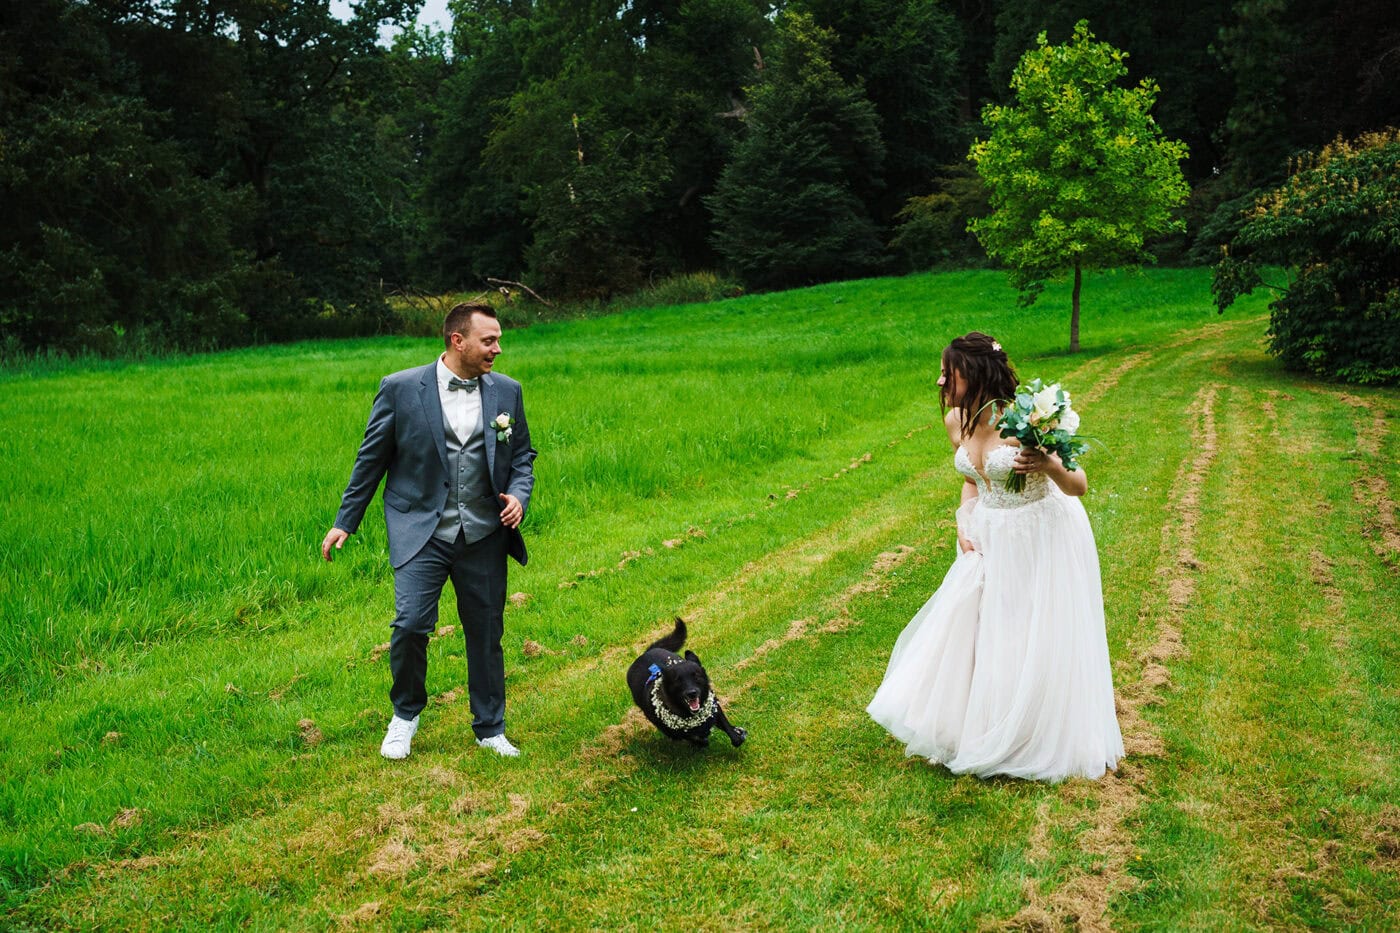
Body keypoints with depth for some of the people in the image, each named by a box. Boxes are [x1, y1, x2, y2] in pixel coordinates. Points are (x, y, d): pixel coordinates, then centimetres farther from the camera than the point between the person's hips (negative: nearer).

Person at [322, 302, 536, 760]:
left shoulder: (506, 391, 5)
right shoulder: (401, 388, -4)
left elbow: (522, 454, 15)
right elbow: (371, 459, 3)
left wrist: (520, 494, -6)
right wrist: (344, 522, 4)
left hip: (484, 534, 3)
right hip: (421, 531, -3)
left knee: (486, 633, 9)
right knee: (410, 624, -13)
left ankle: (490, 729, 27)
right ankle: (405, 714, 15)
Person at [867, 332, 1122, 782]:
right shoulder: (956, 421, -4)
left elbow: (1079, 487, -18)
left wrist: (1051, 467, -38)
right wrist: (964, 521, -3)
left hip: (1043, 537, -6)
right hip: (991, 540, 6)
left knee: (1036, 643, 3)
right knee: (971, 633, 10)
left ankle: (1038, 744, 24)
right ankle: (977, 729, 31)